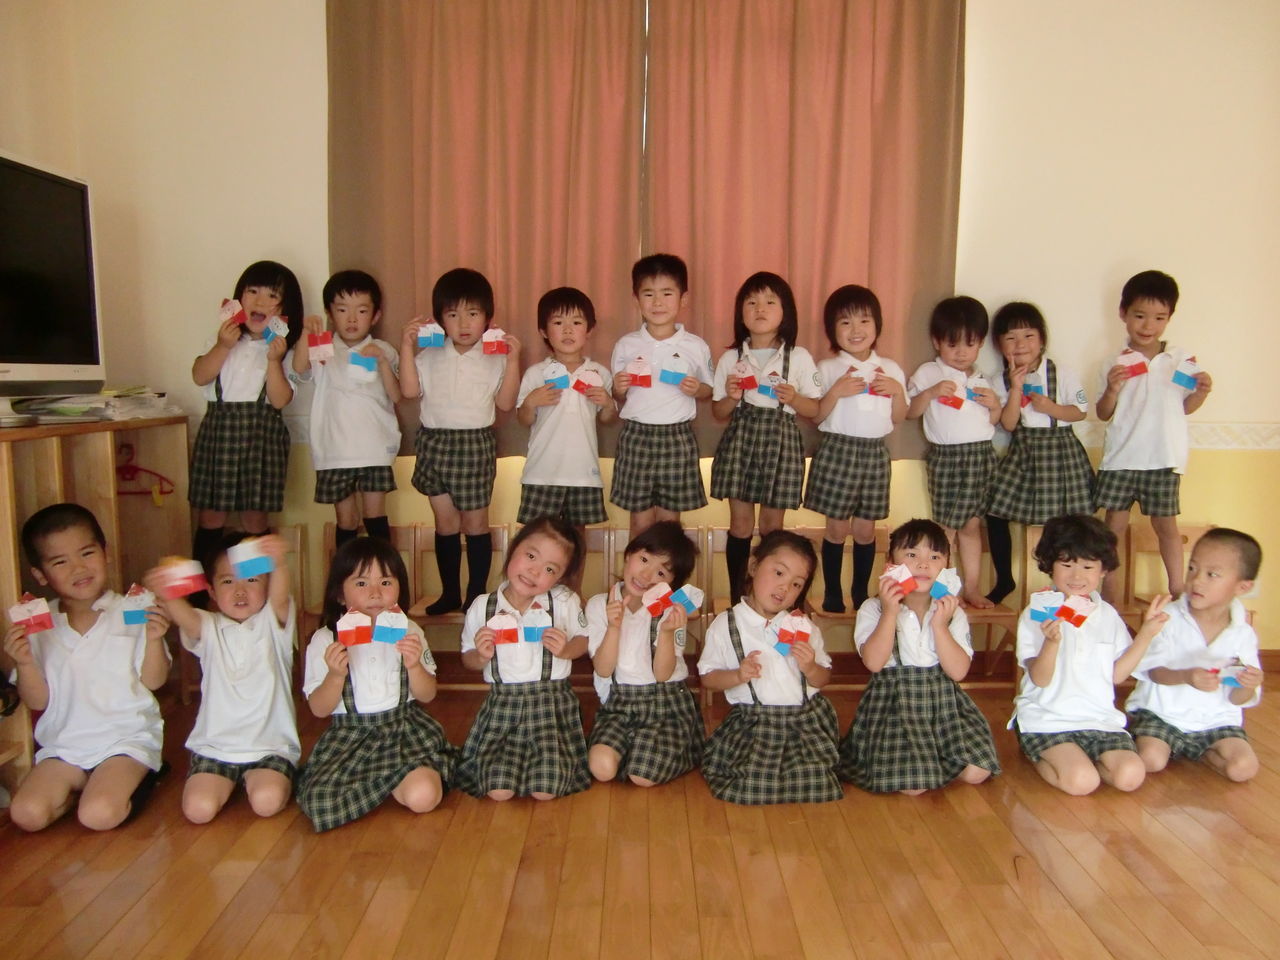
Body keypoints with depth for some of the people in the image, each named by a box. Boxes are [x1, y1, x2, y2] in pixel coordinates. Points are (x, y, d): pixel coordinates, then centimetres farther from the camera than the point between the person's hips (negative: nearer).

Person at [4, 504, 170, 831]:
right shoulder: (38, 627, 2)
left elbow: (154, 681, -5)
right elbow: (38, 701, 3)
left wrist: (154, 640, -23)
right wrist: (24, 663, -15)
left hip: (126, 739, -3)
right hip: (63, 745, 4)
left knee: (99, 815, -23)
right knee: (26, 813, -16)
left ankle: (139, 777, 6)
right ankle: (87, 785, 10)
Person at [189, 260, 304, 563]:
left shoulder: (285, 350, 1)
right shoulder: (222, 340, 9)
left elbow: (280, 400, -9)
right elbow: (200, 376, -5)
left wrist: (274, 359, -18)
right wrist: (223, 346, -15)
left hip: (261, 436, -2)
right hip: (218, 432, 2)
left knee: (254, 516, 4)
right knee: (211, 514, 6)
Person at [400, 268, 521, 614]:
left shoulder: (494, 358, -1)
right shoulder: (430, 355, 5)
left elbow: (505, 402, -8)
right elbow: (410, 390, -4)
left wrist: (513, 360, -15)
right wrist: (406, 347, -7)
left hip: (475, 444, -2)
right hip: (435, 442, 3)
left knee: (475, 523, 6)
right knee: (445, 523, 12)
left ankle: (476, 595, 18)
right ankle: (450, 593, 24)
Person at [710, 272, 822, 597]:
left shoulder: (799, 358, 0)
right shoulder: (730, 358, 3)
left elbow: (815, 410, 4)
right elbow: (718, 412, 9)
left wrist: (793, 398, -16)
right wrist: (732, 397, -12)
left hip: (780, 441, -1)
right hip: (740, 439, 1)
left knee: (772, 525, 8)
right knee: (740, 522, 5)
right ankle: (737, 595, 16)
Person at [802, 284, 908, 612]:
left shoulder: (890, 369, 8)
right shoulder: (827, 368, -1)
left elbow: (898, 418, 11)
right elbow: (816, 416, -4)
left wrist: (898, 391, -5)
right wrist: (836, 392, -18)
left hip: (875, 452, 3)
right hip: (838, 450, -2)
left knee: (865, 528, 8)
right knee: (837, 527, 2)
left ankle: (861, 591, 22)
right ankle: (832, 593, 15)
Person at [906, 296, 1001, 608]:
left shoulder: (985, 379, 14)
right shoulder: (928, 374, 1)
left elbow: (995, 421, 19)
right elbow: (909, 412, -4)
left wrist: (995, 404, -2)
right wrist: (931, 392, -18)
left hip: (981, 454, 4)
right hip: (946, 455, -4)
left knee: (972, 524, 9)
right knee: (947, 527, -2)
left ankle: (971, 587, 17)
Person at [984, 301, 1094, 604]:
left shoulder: (1061, 374, -4)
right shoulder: (1003, 381, 1)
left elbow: (1081, 411, -1)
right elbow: (1008, 424, -9)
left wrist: (1050, 407, -17)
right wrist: (1016, 387, -16)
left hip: (1059, 449, -2)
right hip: (1022, 451, 3)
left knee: (1065, 518, 0)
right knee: (995, 510, -2)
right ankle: (1004, 579, 14)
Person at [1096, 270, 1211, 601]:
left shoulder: (1182, 359, 3)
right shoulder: (1116, 363, -1)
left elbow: (1185, 406, 10)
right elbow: (1103, 414, 0)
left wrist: (1202, 392, -9)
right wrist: (1112, 389, -18)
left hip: (1164, 459, 1)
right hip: (1121, 458, 0)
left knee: (1166, 524, 9)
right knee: (1114, 524, 6)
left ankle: (1177, 590, 20)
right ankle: (1108, 587, 17)